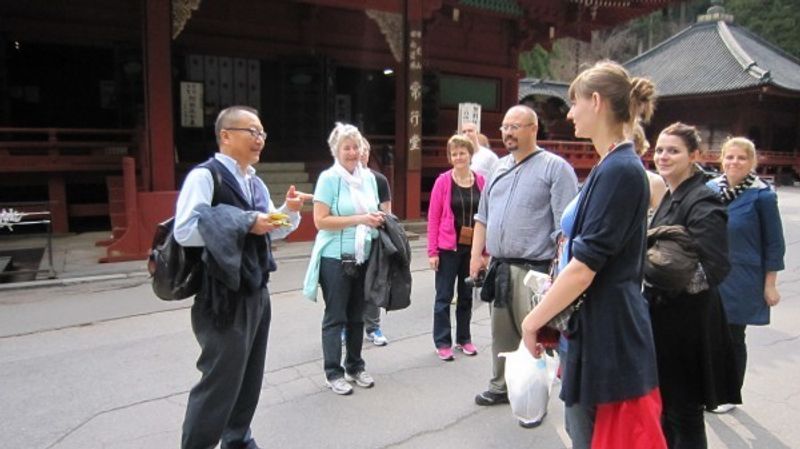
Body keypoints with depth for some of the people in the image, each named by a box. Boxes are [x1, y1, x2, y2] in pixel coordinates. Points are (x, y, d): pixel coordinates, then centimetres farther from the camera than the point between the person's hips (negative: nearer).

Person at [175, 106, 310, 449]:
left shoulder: (254, 183, 13)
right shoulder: (204, 176, -13)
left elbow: (273, 231, 19)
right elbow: (184, 231, -23)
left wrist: (289, 210, -1)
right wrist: (244, 223, -22)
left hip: (256, 293, 8)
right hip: (224, 297, -8)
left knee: (249, 378, 18)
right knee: (220, 381, 0)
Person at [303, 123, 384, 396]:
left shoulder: (368, 177, 8)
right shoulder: (329, 178, -9)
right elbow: (321, 221, -15)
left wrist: (378, 219, -2)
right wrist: (359, 219, -19)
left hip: (363, 258, 5)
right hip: (335, 258, -5)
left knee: (357, 316, 14)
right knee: (335, 317, 4)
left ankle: (355, 367, 28)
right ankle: (333, 373, 16)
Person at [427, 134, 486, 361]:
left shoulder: (480, 181, 2)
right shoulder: (443, 181, -6)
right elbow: (433, 217, -5)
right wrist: (432, 251, -8)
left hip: (473, 248, 3)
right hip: (448, 248, -3)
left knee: (467, 295, 15)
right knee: (444, 296, 5)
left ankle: (464, 338, 29)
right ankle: (442, 342, 16)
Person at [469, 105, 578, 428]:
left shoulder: (555, 167, -6)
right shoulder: (499, 168, 14)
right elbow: (483, 215, 18)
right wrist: (476, 253, 11)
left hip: (534, 270, -6)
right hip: (499, 267, 6)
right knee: (501, 332, 17)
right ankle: (501, 386, 33)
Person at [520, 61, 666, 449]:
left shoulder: (619, 170, -19)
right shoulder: (613, 167, 12)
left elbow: (585, 266, -22)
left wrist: (534, 319, -11)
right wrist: (549, 316, 18)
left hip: (605, 336, -10)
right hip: (599, 329, 10)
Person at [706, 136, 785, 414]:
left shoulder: (762, 196, -10)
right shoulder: (710, 189, 1)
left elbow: (774, 244, -6)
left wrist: (770, 285, -6)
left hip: (740, 282, -4)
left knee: (733, 338, 8)